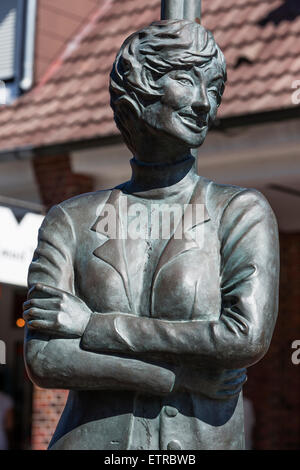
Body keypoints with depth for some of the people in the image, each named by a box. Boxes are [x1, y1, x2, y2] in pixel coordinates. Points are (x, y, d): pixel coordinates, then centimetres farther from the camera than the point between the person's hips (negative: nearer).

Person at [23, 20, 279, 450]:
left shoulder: (242, 213, 3)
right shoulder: (71, 221, 7)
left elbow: (249, 338, -11)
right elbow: (43, 359, -3)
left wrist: (92, 326, -8)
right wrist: (189, 377, -9)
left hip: (204, 442, 0)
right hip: (89, 439, 1)